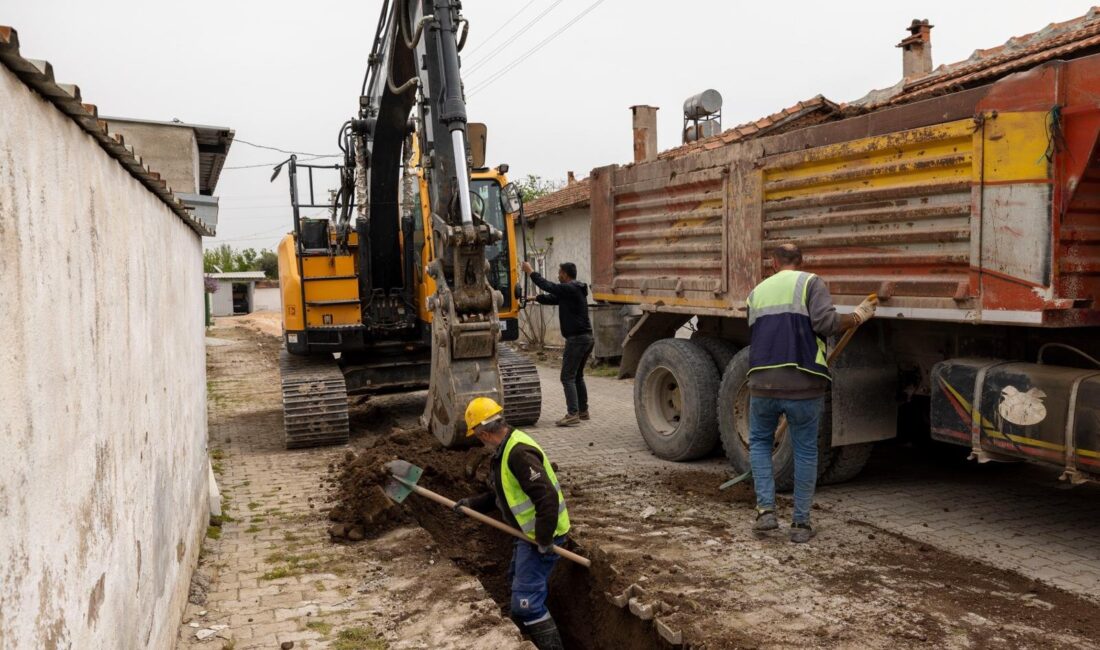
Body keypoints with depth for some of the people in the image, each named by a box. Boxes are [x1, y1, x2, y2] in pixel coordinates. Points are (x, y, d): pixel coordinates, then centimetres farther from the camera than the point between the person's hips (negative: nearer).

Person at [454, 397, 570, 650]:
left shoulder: (519, 452, -28)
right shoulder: (505, 450, 6)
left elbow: (547, 498, -34)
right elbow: (502, 493, 18)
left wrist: (544, 540, -27)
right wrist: (473, 503, 10)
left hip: (543, 535, -11)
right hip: (530, 532, 11)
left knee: (525, 601, -11)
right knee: (518, 579, 29)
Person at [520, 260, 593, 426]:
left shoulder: (570, 289, -14)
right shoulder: (573, 290, 17)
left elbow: (547, 286, -13)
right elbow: (553, 298, 26)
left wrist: (530, 272, -2)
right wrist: (536, 298, 28)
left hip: (576, 338, -10)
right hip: (586, 338, 10)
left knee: (568, 377, -9)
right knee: (577, 376, 18)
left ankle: (572, 415, -13)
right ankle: (583, 411, 24)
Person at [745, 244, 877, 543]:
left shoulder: (757, 292, 17)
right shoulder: (810, 283, 4)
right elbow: (825, 323, -11)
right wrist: (858, 316, 5)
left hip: (762, 382, 3)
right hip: (803, 384, -2)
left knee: (759, 442, 22)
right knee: (805, 451, 12)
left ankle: (766, 509, 12)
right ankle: (801, 523, 17)